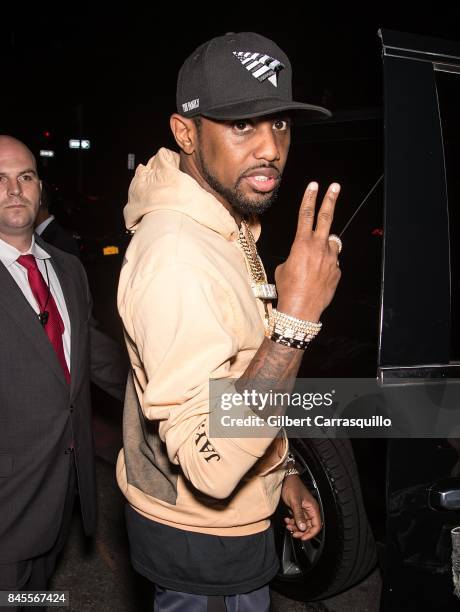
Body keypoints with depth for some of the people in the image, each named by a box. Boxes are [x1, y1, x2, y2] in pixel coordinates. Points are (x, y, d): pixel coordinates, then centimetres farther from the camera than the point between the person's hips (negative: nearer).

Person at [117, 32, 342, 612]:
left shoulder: (226, 229, 3)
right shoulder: (177, 254, -30)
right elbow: (211, 464, -35)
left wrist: (281, 473, 12)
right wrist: (296, 317, -38)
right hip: (204, 542, -8)